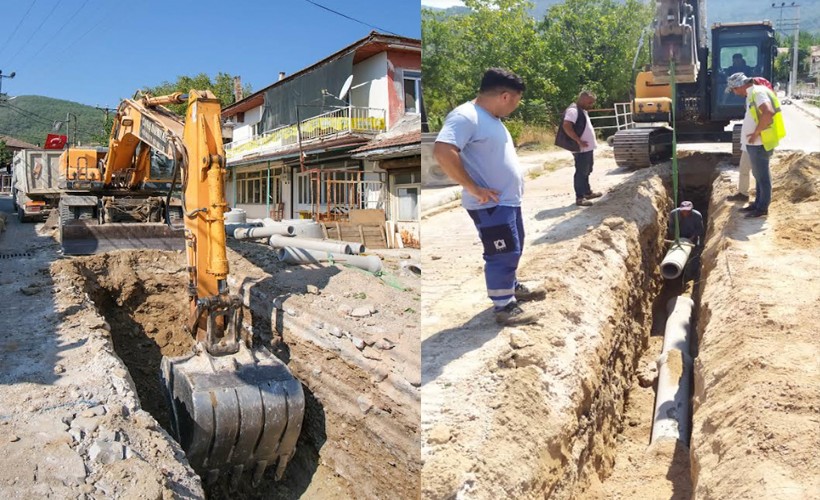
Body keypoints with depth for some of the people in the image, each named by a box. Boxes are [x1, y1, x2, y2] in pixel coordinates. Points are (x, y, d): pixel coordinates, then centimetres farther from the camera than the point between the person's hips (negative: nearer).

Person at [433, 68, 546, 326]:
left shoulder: (492, 118, 13)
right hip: (491, 204, -10)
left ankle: (511, 287, 40)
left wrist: (515, 182, 16)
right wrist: (474, 188, -27)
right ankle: (504, 307, 10)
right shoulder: (465, 116, -19)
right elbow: (442, 151, -32)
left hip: (509, 199, 10)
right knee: (503, 254, -3)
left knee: (512, 251, 22)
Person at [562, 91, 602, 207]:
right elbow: (566, 126, -28)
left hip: (588, 148, 10)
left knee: (586, 171, 19)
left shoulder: (582, 110, 16)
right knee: (581, 172, -6)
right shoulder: (573, 110, -17)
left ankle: (587, 192, 31)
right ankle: (579, 198, -2)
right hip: (581, 149, -10)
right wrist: (579, 141, -26)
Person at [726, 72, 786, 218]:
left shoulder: (758, 93, -18)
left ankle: (763, 208, 7)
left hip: (759, 143, -10)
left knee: (762, 176, -1)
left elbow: (768, 113, -33)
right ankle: (757, 203, 27)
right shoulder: (752, 94, 13)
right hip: (755, 143, 10)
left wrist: (756, 133, -25)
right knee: (758, 175, 17)